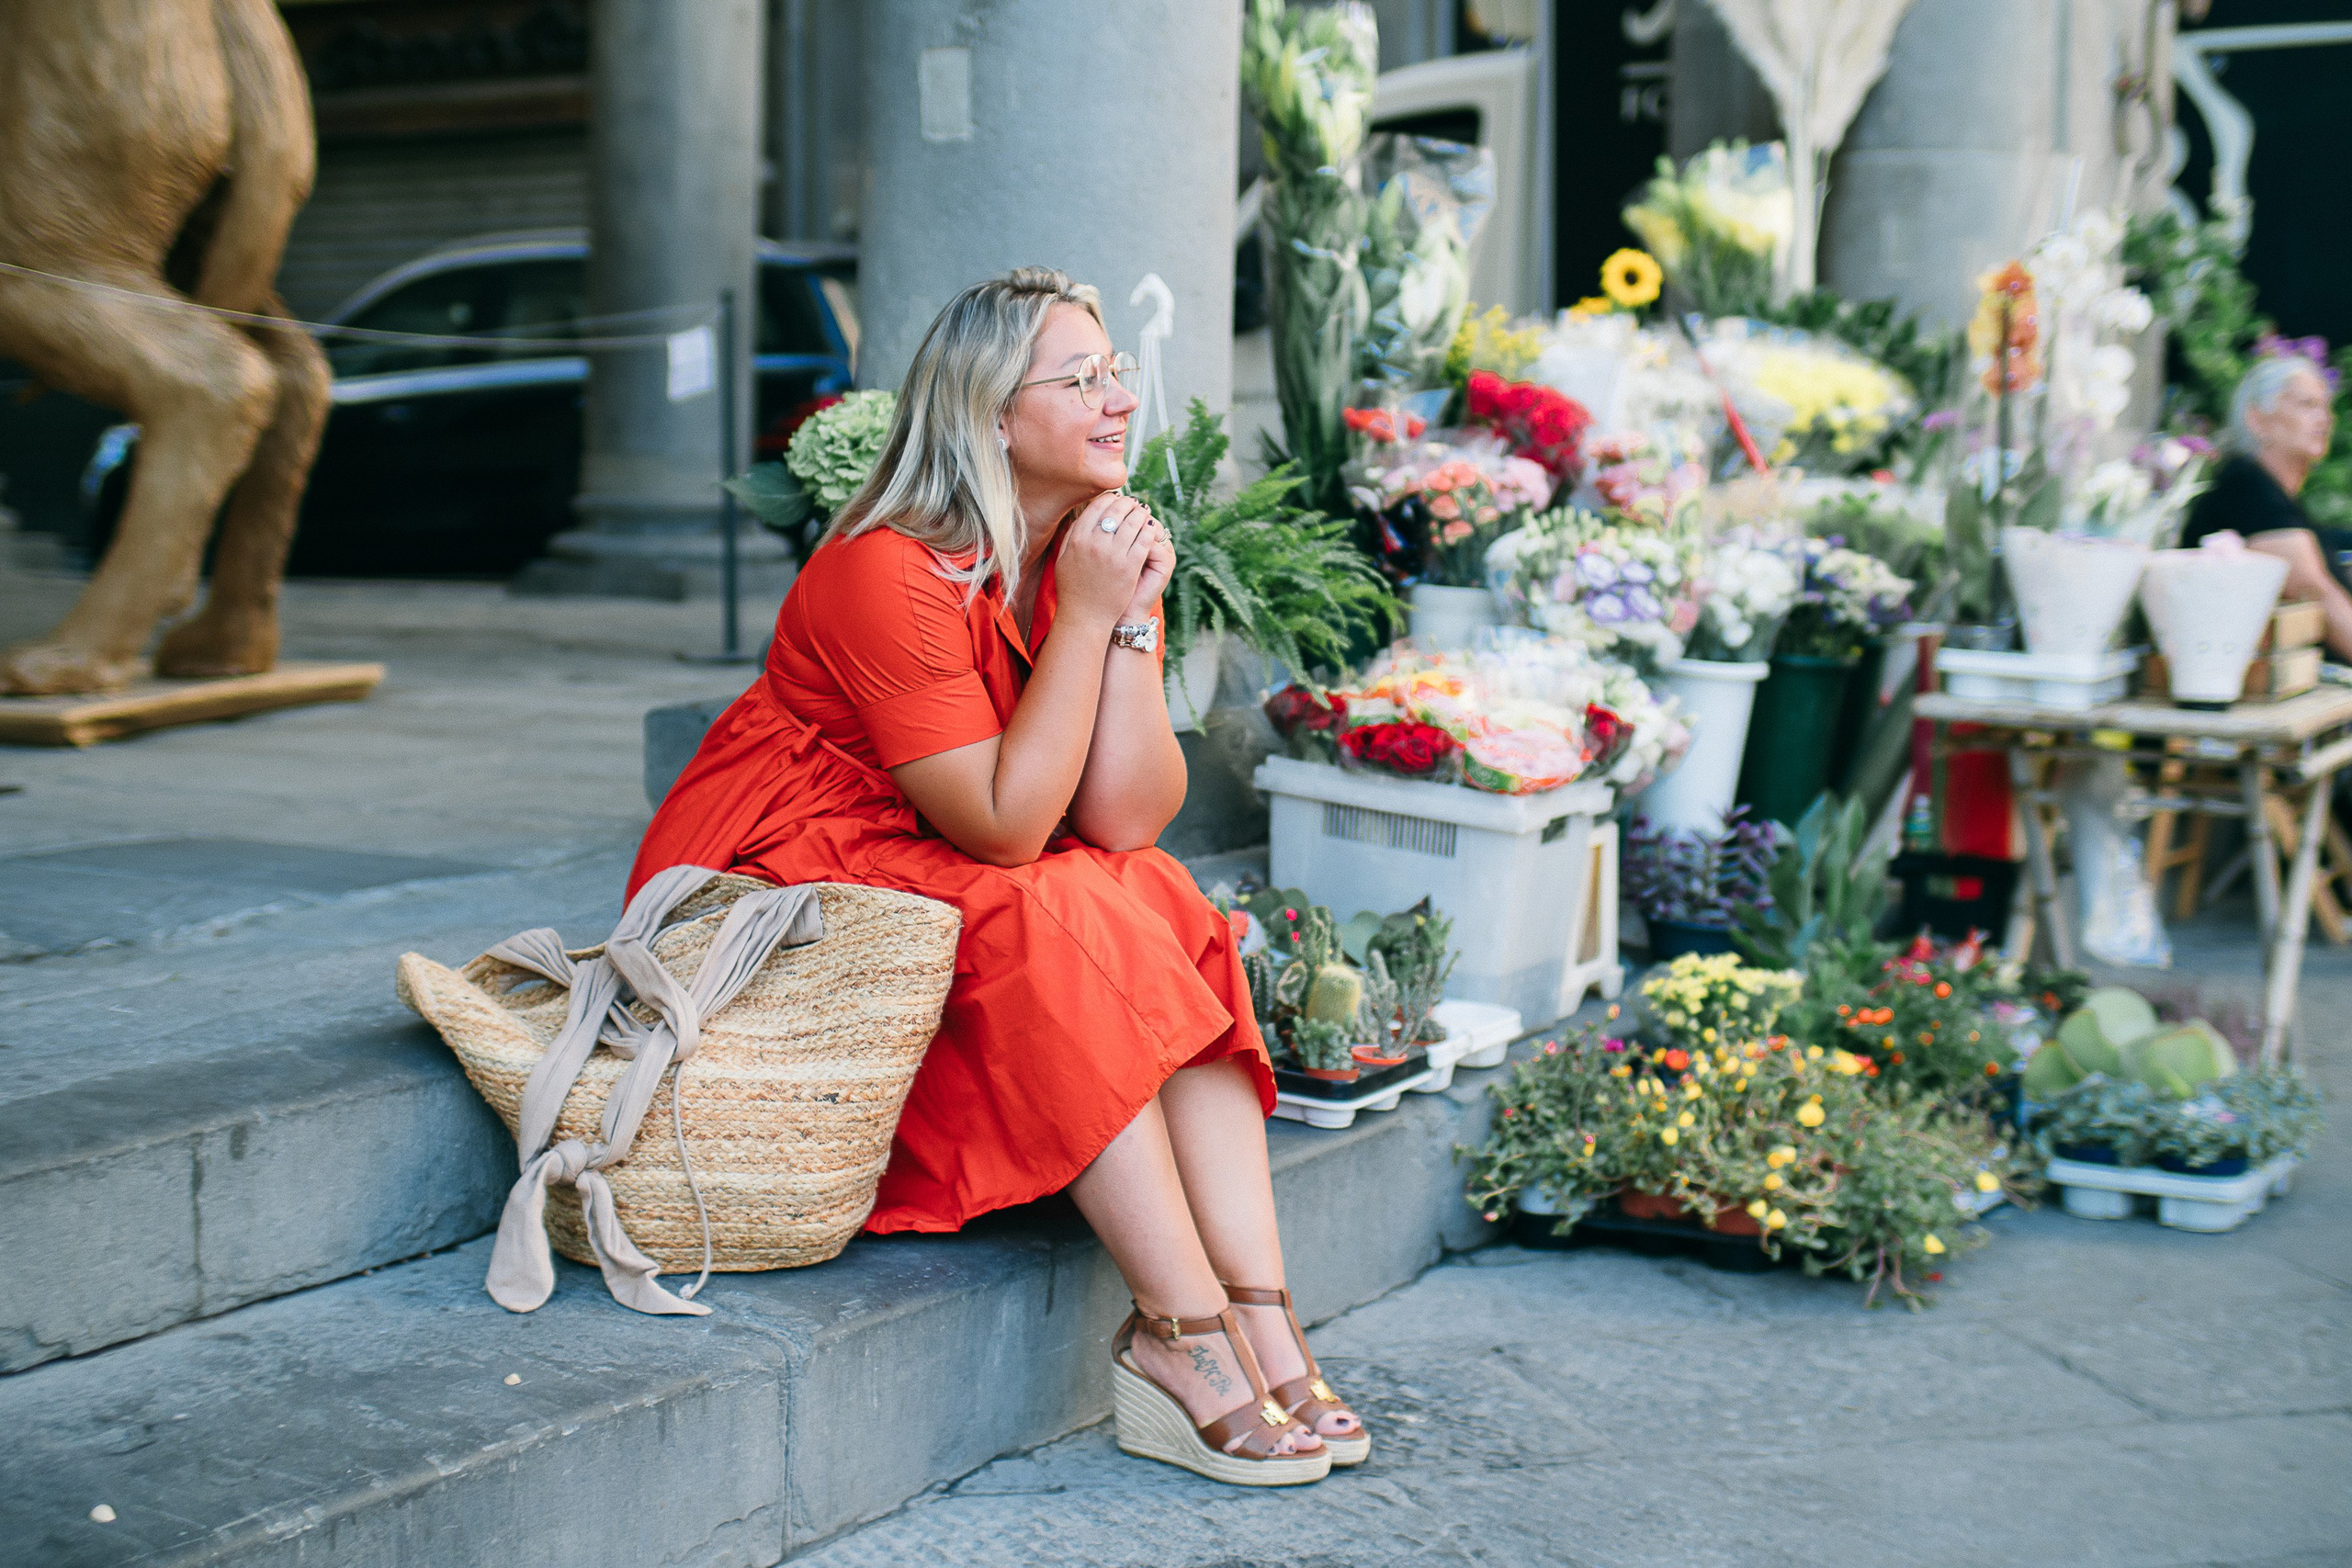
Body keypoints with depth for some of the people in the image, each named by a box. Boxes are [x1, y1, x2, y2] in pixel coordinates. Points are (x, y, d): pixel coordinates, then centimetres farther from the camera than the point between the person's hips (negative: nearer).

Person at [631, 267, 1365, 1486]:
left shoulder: (1102, 553, -1)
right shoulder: (889, 575, -23)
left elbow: (1127, 817, -10)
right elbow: (1005, 827, -26)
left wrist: (1131, 620, -19)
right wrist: (1084, 616, -25)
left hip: (954, 886, 7)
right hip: (769, 888, -7)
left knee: (1171, 917, -16)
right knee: (1055, 932, -29)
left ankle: (1260, 1318, -22)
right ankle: (1179, 1334, -25)